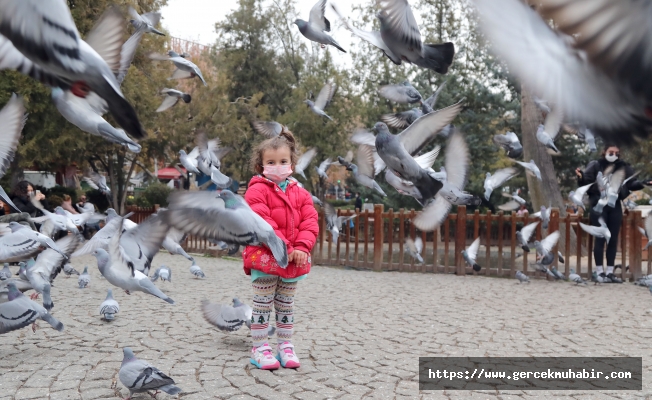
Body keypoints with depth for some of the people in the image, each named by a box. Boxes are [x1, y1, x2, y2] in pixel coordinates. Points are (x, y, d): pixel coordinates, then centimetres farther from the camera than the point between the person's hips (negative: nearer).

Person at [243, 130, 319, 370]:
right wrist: (286, 248, -22)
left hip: (294, 260, 5)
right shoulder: (257, 190, -8)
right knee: (263, 304, 3)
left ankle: (285, 346, 26)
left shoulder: (299, 193, 9)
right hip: (264, 258, -5)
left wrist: (301, 248, -15)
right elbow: (262, 224, -19)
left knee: (286, 304, 15)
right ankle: (259, 348, 13)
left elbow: (310, 221, 2)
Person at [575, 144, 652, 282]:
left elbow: (631, 183, 6)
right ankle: (600, 271, 6)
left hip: (615, 206, 4)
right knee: (600, 238, -1)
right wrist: (581, 177, -29)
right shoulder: (595, 165, -3)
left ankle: (610, 271, 15)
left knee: (613, 239, 7)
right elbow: (586, 182, -7)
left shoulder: (624, 167, 6)